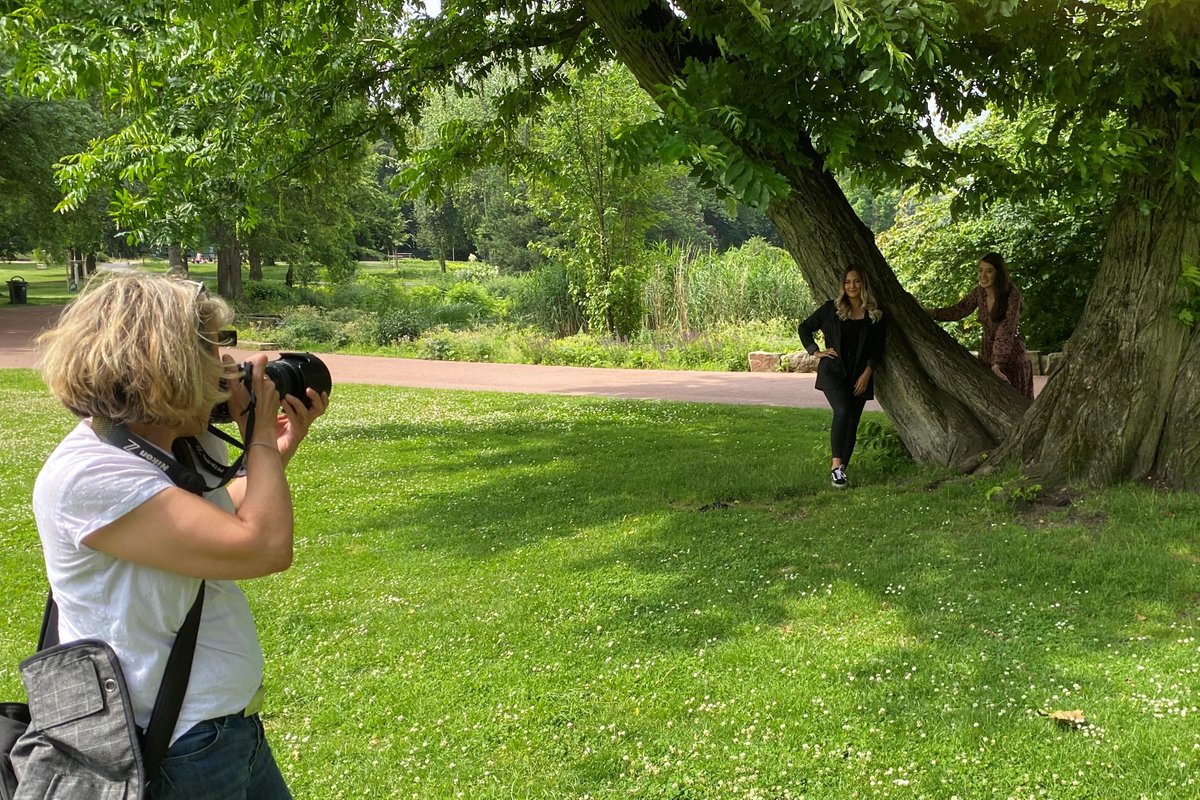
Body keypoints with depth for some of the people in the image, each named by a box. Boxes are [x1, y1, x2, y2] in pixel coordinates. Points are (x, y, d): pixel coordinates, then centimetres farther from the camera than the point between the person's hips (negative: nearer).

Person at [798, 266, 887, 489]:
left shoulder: (875, 315, 8)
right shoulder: (831, 309, 5)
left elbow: (878, 348, 7)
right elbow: (804, 328, 14)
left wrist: (867, 373, -5)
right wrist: (815, 351, 3)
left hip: (860, 376, 3)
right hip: (833, 370, -3)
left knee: (852, 423, 1)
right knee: (842, 411, -24)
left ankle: (841, 470, 9)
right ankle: (836, 465, -26)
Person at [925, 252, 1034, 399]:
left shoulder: (1012, 294, -21)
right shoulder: (980, 292, -3)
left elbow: (1006, 331, -29)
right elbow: (957, 311, -1)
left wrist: (997, 365, -37)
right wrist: (928, 312, -17)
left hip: (1011, 356, -5)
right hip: (986, 353, 5)